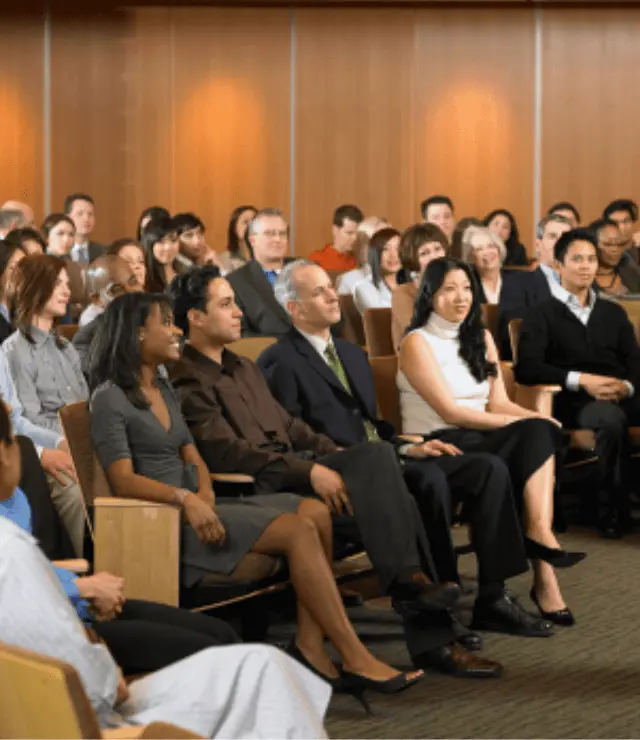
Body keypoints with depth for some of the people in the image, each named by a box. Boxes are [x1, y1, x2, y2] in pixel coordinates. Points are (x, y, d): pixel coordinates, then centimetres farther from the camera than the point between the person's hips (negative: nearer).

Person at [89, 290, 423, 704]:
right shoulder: (110, 399, -6)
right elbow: (123, 480, -16)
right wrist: (186, 498, -29)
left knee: (316, 513, -13)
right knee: (297, 530, -23)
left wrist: (205, 492, -6)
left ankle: (311, 646, -19)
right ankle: (356, 660, -21)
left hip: (195, 504, 8)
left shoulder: (164, 388, 21)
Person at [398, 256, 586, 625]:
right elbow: (450, 411, -12)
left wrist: (537, 419, -13)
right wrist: (523, 423, -17)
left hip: (483, 441, 6)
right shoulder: (418, 342, -2)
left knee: (540, 432, -27)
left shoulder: (481, 338, 19)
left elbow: (498, 403, 9)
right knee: (534, 433, -30)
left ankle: (540, 533, -42)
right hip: (438, 444, -6)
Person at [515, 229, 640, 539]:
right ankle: (615, 510, -28)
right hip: (574, 403, -4)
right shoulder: (542, 315, 10)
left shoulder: (613, 313, 25)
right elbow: (526, 368, -6)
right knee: (611, 418, -38)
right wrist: (581, 380, -15)